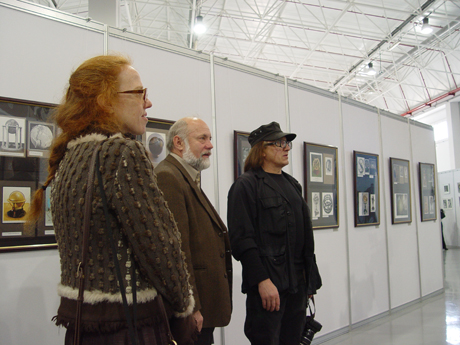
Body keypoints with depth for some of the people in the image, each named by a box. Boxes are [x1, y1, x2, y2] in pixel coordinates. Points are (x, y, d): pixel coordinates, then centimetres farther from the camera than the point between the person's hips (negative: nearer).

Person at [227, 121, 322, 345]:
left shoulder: (292, 184, 16)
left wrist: (311, 278, 14)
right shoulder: (246, 185, -7)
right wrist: (262, 280, -20)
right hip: (267, 284, -7)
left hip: (297, 284, 7)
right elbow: (242, 239, -15)